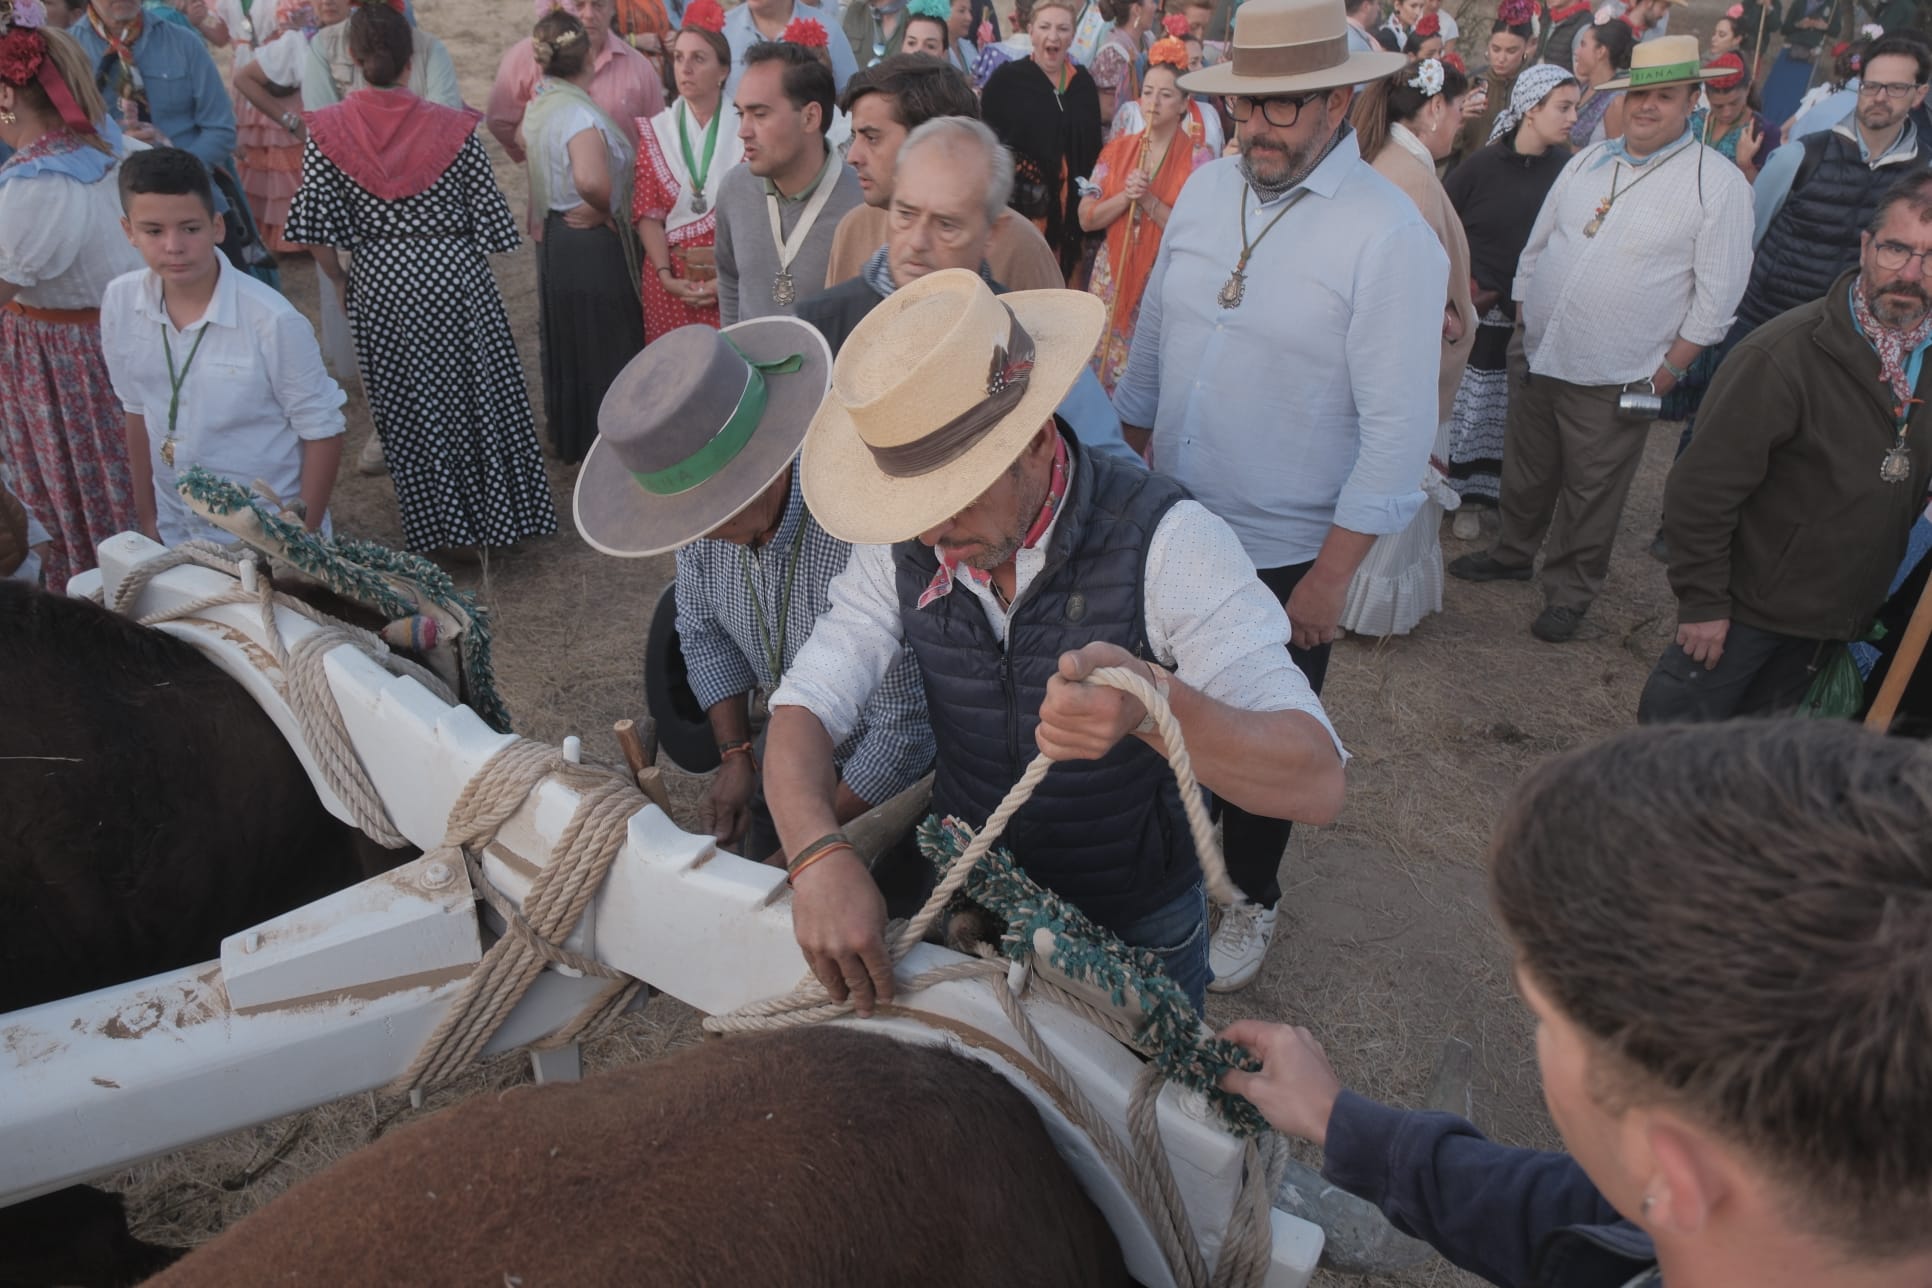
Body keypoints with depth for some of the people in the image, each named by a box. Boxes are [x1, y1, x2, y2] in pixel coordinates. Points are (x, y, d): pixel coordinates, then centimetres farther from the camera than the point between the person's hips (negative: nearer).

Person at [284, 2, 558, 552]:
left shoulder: (326, 131, -7)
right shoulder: (454, 127, -10)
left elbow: (315, 232, -7)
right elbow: (489, 220, -5)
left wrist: (340, 281, 9)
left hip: (379, 285, 1)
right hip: (455, 276, -1)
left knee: (406, 410, 13)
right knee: (479, 397, 13)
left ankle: (435, 528, 23)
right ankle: (500, 513, 23)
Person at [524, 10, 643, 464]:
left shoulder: (538, 106, 5)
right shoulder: (579, 112, -23)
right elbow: (591, 181, -40)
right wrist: (606, 211, -20)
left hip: (552, 236, 9)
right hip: (591, 243, -9)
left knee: (565, 337, 21)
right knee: (602, 342, 4)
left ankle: (565, 434, 36)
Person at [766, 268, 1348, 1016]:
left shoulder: (1165, 543, -30)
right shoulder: (902, 550, -16)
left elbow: (1315, 783, -35)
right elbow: (803, 709, -16)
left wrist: (1152, 703, -56)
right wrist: (818, 856, -38)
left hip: (1137, 930, -3)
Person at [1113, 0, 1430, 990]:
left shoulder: (1388, 236, -17)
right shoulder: (1207, 188, 1)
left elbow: (1397, 432, -17)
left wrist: (1331, 576, -16)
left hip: (1286, 556, -5)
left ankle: (1249, 898, 40)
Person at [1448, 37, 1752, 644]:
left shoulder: (1718, 182, -7)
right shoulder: (1587, 162, 7)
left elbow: (1717, 294, -7)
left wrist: (1669, 371, -9)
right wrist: (1521, 325, 11)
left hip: (1615, 381, -4)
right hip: (1538, 359, 5)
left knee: (1590, 494, 6)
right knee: (1525, 473, 19)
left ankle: (1569, 593, 23)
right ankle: (1513, 553, 40)